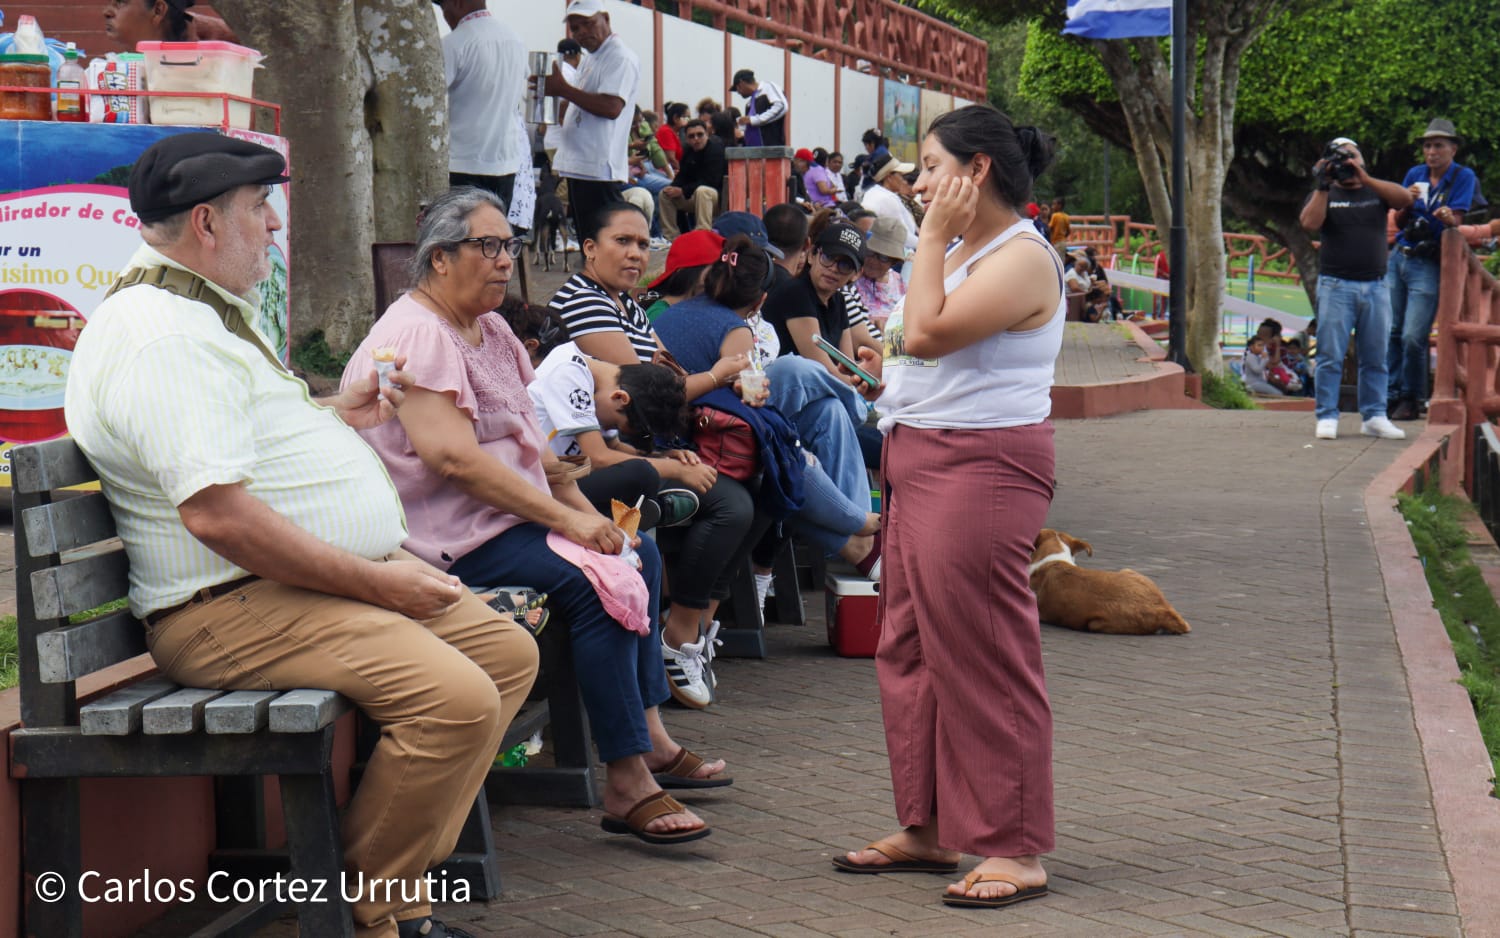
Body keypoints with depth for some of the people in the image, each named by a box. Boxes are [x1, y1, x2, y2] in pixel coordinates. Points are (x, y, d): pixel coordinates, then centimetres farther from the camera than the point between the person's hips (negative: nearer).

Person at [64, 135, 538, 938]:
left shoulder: (202, 314, 18)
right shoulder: (161, 336, -19)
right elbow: (217, 513, -27)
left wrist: (335, 415, 25)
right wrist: (379, 581, -23)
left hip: (340, 575, 12)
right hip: (231, 609, -12)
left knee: (509, 653, 9)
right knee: (456, 698, -27)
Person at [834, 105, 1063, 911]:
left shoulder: (1024, 258, -14)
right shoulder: (961, 251, 17)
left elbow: (927, 331, -23)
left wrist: (932, 238, -14)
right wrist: (891, 368, 10)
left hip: (982, 467, -11)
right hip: (919, 462, 11)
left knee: (981, 658, -8)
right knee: (909, 648, 14)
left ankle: (1013, 850, -2)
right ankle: (927, 827, 23)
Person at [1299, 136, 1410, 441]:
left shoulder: (1376, 192, 13)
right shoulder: (1324, 195, 10)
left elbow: (1405, 198, -8)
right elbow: (1310, 223, -9)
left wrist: (1364, 178, -14)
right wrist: (1323, 186, -11)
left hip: (1375, 287, 2)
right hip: (1336, 286, -2)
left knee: (1375, 357, 5)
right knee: (1330, 356, -5)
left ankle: (1373, 417, 12)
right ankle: (1327, 418, -1)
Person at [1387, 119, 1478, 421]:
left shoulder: (1463, 177, -3)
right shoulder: (1414, 174, 11)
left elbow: (1457, 220, -13)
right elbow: (1398, 223, 10)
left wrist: (1448, 217, -37)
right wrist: (1408, 203, -11)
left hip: (1428, 265, -5)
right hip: (1399, 257, 5)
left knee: (1413, 337, -11)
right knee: (1391, 331, 4)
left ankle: (1412, 399, 2)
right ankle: (1392, 393, 13)